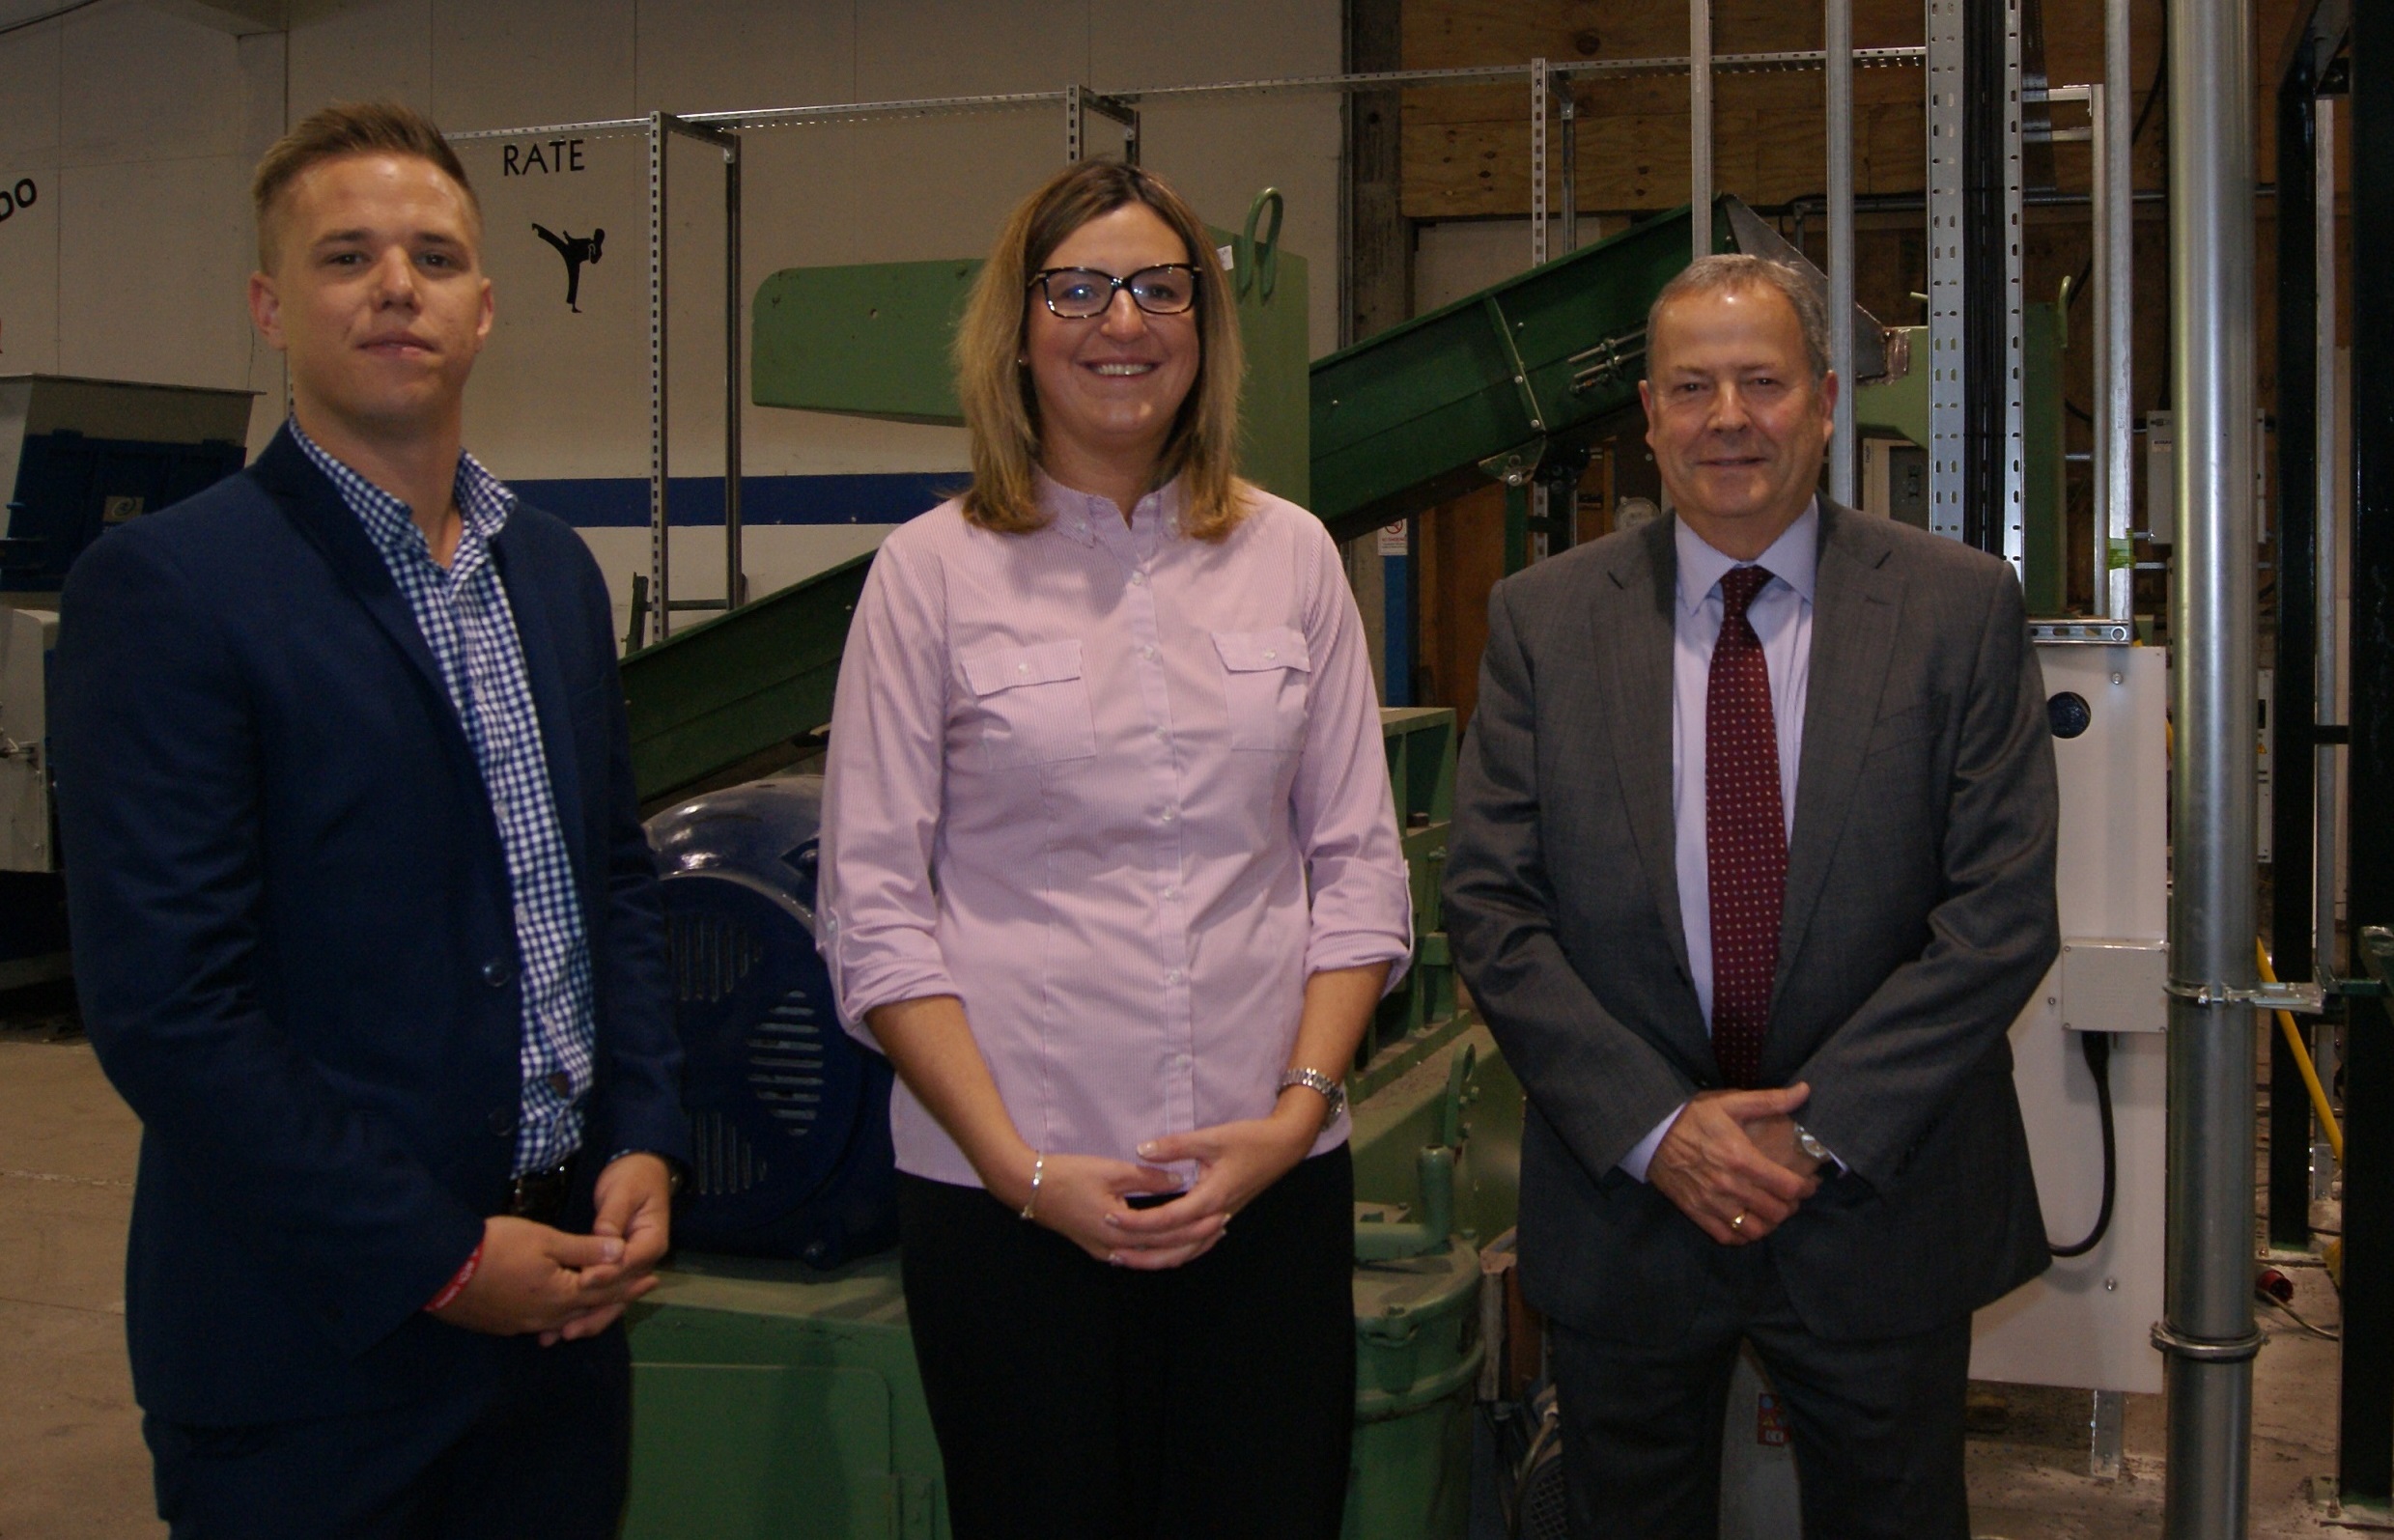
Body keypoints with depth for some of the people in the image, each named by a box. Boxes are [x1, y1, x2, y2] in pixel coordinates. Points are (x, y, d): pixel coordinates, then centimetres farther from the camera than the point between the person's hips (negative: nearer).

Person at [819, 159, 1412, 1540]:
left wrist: (1297, 1109, -4)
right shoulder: (933, 571, -1)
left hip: (1270, 1180, 2)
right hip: (1009, 1198, -2)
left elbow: (1360, 867, 7)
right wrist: (1021, 1166, -9)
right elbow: (874, 908, -3)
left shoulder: (1291, 556, 6)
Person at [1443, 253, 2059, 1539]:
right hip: (1621, 1205, 1)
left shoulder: (1960, 608, -3)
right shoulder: (1541, 620, 0)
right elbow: (1490, 907, -4)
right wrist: (1656, 1127, -13)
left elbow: (2004, 912, -8)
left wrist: (1819, 1131, -14)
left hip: (1879, 1206, 0)